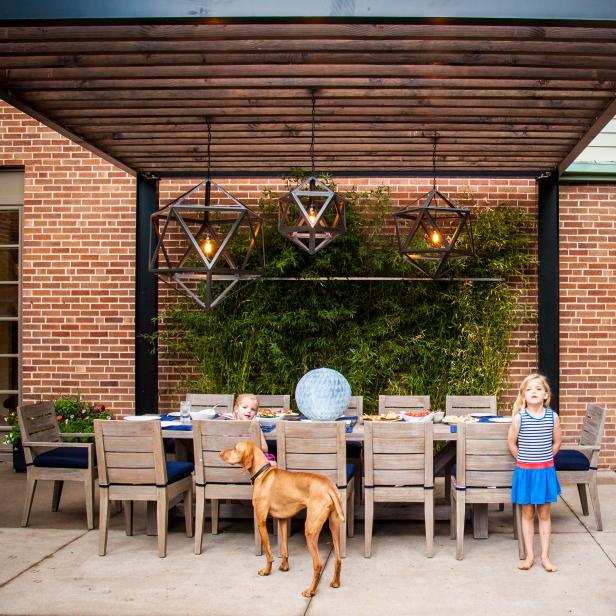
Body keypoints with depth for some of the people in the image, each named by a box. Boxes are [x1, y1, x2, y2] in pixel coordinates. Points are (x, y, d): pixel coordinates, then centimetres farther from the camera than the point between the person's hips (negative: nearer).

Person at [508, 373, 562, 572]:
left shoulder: (552, 417, -5)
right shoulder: (519, 417, -10)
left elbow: (557, 442, 7)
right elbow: (511, 443, 0)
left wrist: (544, 459, 5)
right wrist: (523, 460, 3)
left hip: (545, 471, 1)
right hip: (524, 471, -1)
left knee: (544, 514, 9)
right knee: (527, 514, 8)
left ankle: (545, 556, 17)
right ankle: (529, 555, 16)